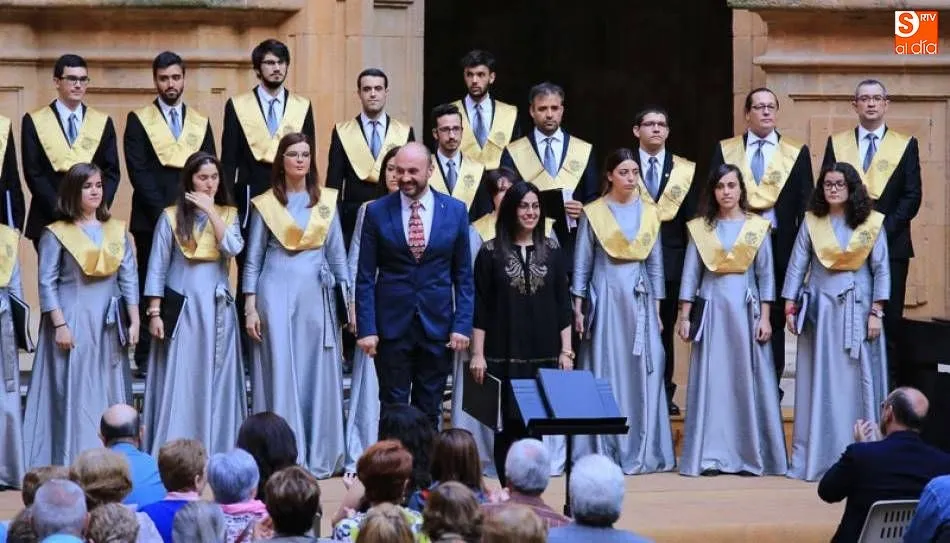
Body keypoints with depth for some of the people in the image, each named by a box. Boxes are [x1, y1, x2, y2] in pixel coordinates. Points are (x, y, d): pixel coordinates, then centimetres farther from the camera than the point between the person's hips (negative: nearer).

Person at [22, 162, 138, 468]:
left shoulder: (117, 231, 10)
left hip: (108, 323, 4)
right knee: (73, 394, -5)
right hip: (72, 320, -4)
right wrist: (59, 325, -13)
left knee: (111, 395, 5)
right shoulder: (56, 234, -2)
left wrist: (134, 321, 1)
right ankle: (73, 466, -4)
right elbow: (47, 284, -5)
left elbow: (129, 279, 9)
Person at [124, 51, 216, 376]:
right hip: (151, 220, -3)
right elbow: (138, 171, -5)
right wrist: (163, 211, -12)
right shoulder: (139, 121, 4)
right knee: (150, 288, -2)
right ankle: (147, 357, 2)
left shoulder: (200, 123, 14)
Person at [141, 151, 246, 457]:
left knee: (216, 382, 2)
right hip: (181, 307, -2)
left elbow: (233, 248, -11)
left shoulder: (228, 214, 9)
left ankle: (216, 453, 7)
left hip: (217, 307, 2)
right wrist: (154, 312, -6)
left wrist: (210, 210, -10)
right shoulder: (171, 217, 2)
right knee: (178, 382, -4)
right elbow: (157, 268, 1)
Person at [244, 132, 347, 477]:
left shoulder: (326, 201, 9)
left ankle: (319, 456, 9)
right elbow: (253, 258, 5)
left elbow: (337, 253, 11)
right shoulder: (265, 204, 3)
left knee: (319, 372, 2)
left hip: (316, 293, 2)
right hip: (277, 291, -2)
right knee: (280, 372, -2)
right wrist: (250, 307, -2)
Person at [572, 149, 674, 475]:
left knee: (643, 372, -1)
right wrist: (578, 308, -2)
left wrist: (657, 309, 8)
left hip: (640, 298, 3)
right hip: (605, 296, -3)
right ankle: (603, 451, 4)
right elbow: (582, 264, 3)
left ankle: (642, 451, 5)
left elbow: (656, 263, 12)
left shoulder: (649, 213, 9)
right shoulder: (593, 213, 1)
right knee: (605, 372, -1)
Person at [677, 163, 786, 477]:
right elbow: (690, 274, 6)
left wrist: (765, 318, -3)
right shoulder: (700, 228, 6)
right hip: (711, 308, 1)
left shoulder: (758, 227, 4)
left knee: (748, 380, -1)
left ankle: (750, 454, 3)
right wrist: (684, 316, 1)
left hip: (745, 308, -1)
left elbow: (766, 275, 3)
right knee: (711, 380, -1)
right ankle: (710, 456, 2)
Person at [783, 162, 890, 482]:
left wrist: (876, 312, -7)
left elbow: (881, 269, -1)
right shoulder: (811, 222, 2)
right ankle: (817, 455, 9)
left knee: (857, 382, 1)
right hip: (820, 307, 1)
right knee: (818, 383, 4)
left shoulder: (871, 223, -1)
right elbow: (797, 265, 3)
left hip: (856, 307, -1)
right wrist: (790, 308, -2)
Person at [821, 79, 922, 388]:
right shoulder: (836, 143, 12)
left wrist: (884, 229, -10)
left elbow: (912, 196, 1)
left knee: (889, 321, -3)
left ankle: (889, 384, 0)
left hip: (890, 244, -1)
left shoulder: (905, 145, 7)